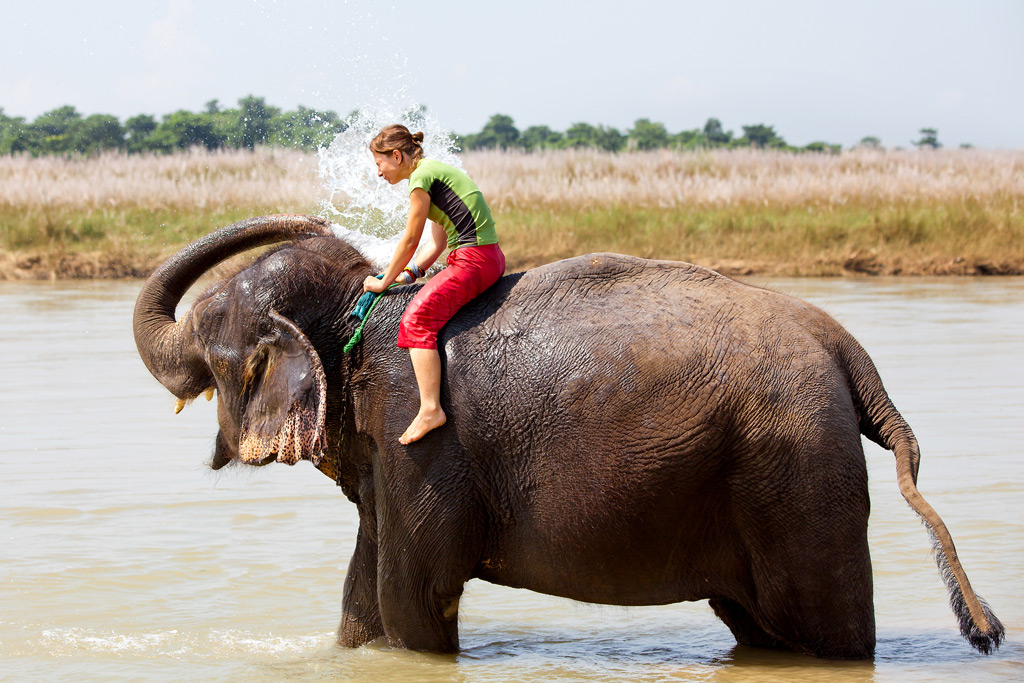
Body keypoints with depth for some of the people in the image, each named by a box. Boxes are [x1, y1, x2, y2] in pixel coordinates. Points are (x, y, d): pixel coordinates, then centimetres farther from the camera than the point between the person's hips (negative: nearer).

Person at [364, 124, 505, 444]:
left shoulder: (421, 177, -10)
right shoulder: (435, 171, 20)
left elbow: (410, 240, -6)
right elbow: (436, 242, 22)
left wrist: (385, 282, 4)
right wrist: (407, 274, 14)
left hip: (473, 260, -11)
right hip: (489, 258, 11)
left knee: (418, 318, -16)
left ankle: (430, 408, -23)